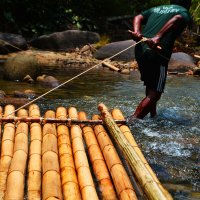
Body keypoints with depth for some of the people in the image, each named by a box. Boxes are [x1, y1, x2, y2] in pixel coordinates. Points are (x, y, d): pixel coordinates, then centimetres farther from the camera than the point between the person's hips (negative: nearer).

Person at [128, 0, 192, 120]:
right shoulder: (184, 12, 8)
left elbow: (138, 17, 13)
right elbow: (177, 19, -14)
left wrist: (137, 32, -5)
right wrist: (158, 37, -23)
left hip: (140, 50, 7)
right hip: (158, 52, -7)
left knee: (150, 86, 24)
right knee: (154, 93, -3)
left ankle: (153, 115, 34)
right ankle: (133, 120, -16)